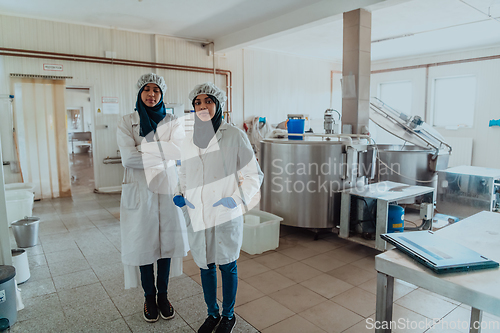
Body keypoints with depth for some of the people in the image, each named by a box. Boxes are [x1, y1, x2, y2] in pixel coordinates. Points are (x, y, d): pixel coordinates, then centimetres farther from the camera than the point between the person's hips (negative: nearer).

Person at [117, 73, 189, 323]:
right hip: (140, 190, -1)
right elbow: (128, 157, -13)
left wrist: (144, 151, -15)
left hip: (167, 188, 1)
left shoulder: (172, 123, 5)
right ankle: (149, 297, 27)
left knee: (166, 241, 9)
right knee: (144, 243, 7)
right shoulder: (127, 123, 1)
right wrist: (162, 155, -12)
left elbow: (179, 152, -13)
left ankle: (163, 295, 28)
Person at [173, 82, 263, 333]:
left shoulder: (234, 136, -7)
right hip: (197, 216, 4)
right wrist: (180, 194, 3)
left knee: (227, 266, 11)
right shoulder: (188, 141, 7)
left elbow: (254, 175, -3)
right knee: (205, 266, 16)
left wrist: (237, 199, -14)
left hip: (226, 216, -4)